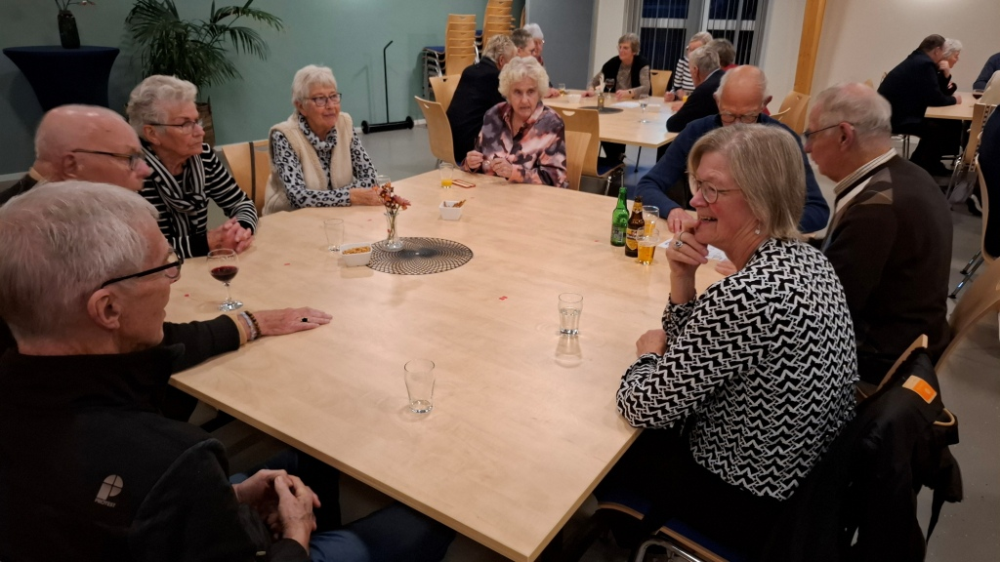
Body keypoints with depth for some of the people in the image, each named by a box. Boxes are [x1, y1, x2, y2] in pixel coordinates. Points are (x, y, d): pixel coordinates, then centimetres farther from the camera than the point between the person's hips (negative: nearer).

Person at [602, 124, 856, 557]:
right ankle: (649, 522, 53)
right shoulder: (804, 259, -5)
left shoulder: (749, 295, -35)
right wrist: (682, 282, -14)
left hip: (750, 506, -7)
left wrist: (650, 353, -6)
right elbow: (697, 351, 3)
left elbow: (642, 408, -26)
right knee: (656, 436, 26)